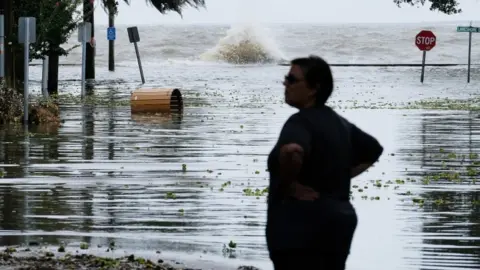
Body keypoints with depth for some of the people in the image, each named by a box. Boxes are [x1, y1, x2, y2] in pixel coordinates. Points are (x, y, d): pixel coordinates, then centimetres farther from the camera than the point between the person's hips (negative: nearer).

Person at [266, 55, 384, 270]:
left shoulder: (301, 122, -13)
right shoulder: (338, 123, 15)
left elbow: (291, 151, -36)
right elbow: (374, 150, 29)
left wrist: (289, 185, -18)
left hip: (302, 227, -10)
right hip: (336, 222, 10)